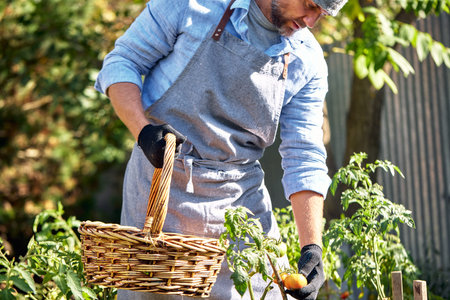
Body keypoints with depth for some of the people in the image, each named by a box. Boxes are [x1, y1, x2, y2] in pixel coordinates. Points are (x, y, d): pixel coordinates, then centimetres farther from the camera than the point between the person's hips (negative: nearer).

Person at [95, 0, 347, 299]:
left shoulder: (308, 60, 0)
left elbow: (304, 157, 0)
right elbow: (121, 62, -3)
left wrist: (312, 247, -11)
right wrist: (143, 129, -21)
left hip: (240, 197, 2)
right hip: (160, 183, -2)